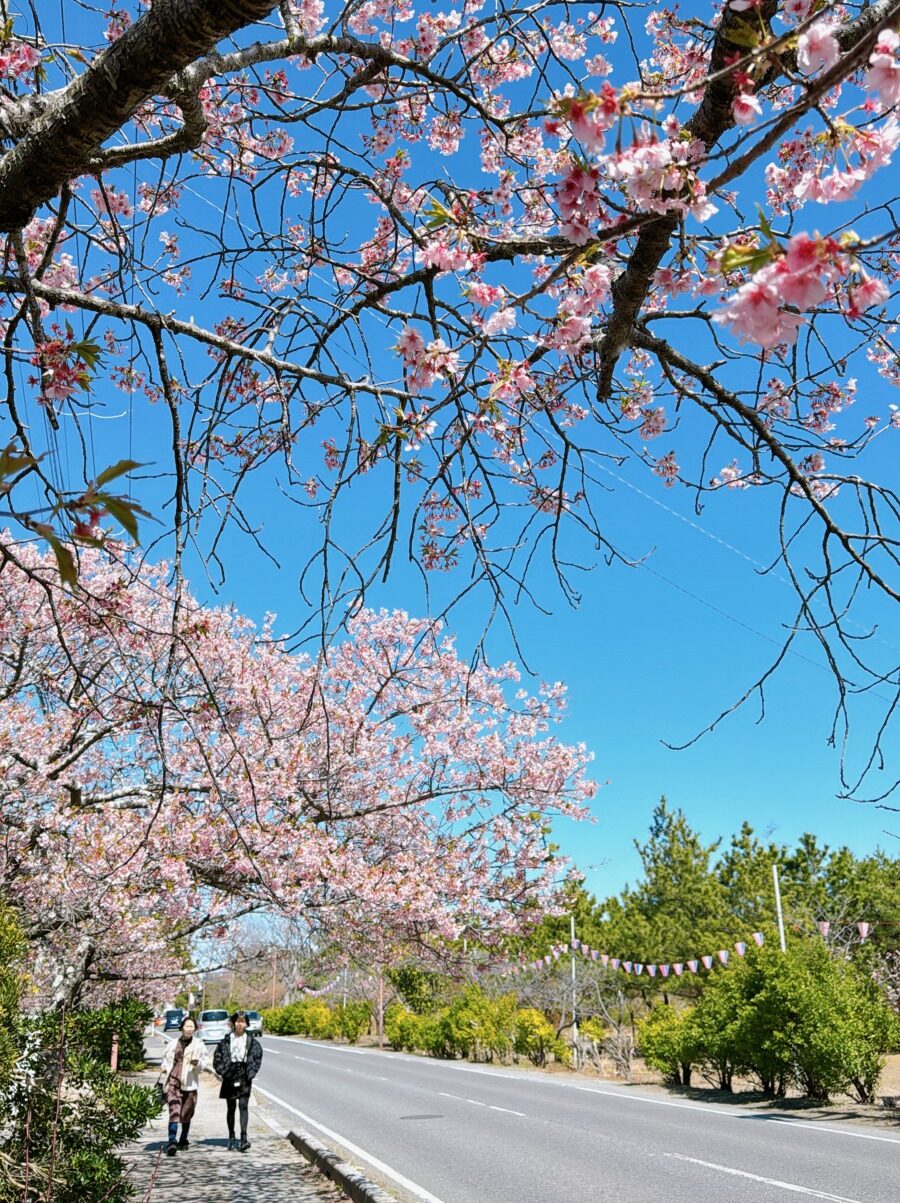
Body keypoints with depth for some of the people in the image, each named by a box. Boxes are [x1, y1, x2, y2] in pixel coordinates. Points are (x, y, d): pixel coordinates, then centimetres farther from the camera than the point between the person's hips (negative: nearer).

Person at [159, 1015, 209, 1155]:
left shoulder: (198, 1045, 5)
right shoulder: (174, 1044, 10)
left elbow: (204, 1064, 2)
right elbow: (166, 1060, 22)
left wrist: (196, 1062, -18)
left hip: (190, 1084, 0)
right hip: (173, 1082, 0)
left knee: (186, 1115, 7)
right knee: (174, 1112, -14)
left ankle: (183, 1140, 26)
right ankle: (171, 1142, -21)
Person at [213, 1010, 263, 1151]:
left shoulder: (252, 1041, 2)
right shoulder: (226, 1041, 3)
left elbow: (257, 1059, 2)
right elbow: (217, 1059, 3)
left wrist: (250, 1074, -7)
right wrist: (224, 1072, -7)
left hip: (244, 1079, -1)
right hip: (230, 1078, 2)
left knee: (243, 1106, -12)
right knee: (230, 1108, 11)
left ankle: (244, 1137, -15)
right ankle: (231, 1137, 23)